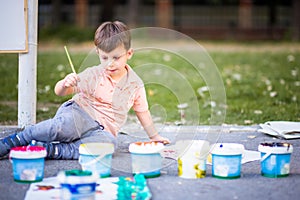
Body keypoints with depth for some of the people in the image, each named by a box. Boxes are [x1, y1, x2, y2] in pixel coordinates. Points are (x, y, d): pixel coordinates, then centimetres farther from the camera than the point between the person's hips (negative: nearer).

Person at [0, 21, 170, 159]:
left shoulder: (135, 84, 5)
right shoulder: (93, 75, -2)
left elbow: (142, 111, 21)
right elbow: (59, 92, -6)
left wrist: (154, 136, 27)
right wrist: (65, 84, -29)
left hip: (101, 129, 2)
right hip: (78, 113, -2)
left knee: (109, 142, -37)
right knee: (65, 127, -40)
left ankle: (49, 149, -39)